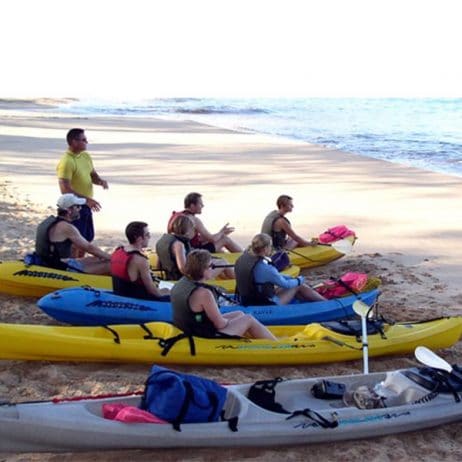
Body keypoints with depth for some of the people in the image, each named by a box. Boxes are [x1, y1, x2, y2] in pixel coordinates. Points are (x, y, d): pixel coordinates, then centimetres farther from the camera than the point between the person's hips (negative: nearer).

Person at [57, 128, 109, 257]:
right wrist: (86, 199, -28)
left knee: (87, 238, 18)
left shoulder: (86, 156, 6)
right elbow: (65, 189, -24)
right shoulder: (66, 162, -20)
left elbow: (93, 175, 17)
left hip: (86, 205, 9)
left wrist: (100, 181, -6)